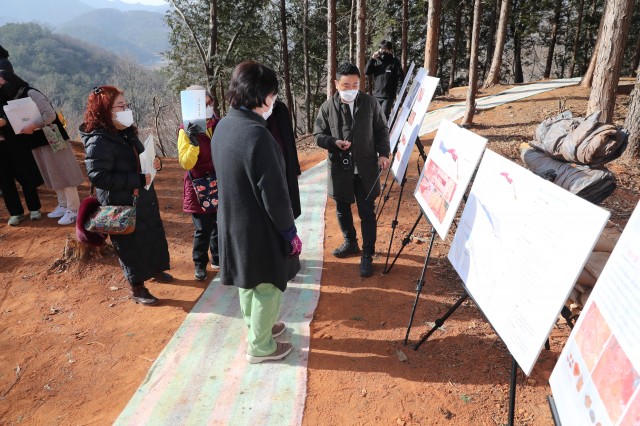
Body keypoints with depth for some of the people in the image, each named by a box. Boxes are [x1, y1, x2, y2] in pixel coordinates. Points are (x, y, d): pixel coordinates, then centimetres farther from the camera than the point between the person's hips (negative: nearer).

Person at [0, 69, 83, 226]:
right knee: (53, 175, 14)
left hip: (52, 140, -9)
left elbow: (50, 114, -22)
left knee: (63, 173, -5)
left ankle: (73, 210, -1)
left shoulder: (31, 93, -12)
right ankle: (63, 205, 24)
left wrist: (32, 126, -27)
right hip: (38, 143, 9)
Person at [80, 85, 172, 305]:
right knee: (131, 245, 6)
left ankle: (155, 270, 44)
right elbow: (98, 176, -29)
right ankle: (137, 288, 24)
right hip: (121, 205, -8)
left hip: (144, 198, 9)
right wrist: (138, 180, -30)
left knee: (153, 236, 21)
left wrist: (154, 164, -3)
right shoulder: (98, 141, -22)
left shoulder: (127, 133, 6)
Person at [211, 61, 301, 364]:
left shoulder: (223, 127, 1)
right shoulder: (257, 134, -27)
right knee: (268, 285, 11)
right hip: (259, 229, -8)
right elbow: (273, 194, -24)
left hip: (232, 222, 8)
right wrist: (290, 231, -11)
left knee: (247, 281, 24)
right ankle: (260, 346, 27)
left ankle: (257, 327, 45)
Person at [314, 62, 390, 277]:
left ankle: (367, 255, 12)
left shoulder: (370, 103, -2)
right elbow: (318, 135, 1)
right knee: (342, 209, 17)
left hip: (366, 168, -1)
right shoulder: (327, 107, -4)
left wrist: (383, 153, -7)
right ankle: (350, 243, 39)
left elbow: (382, 130, 6)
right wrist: (335, 142, -18)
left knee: (367, 213, 0)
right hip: (340, 169, 2)